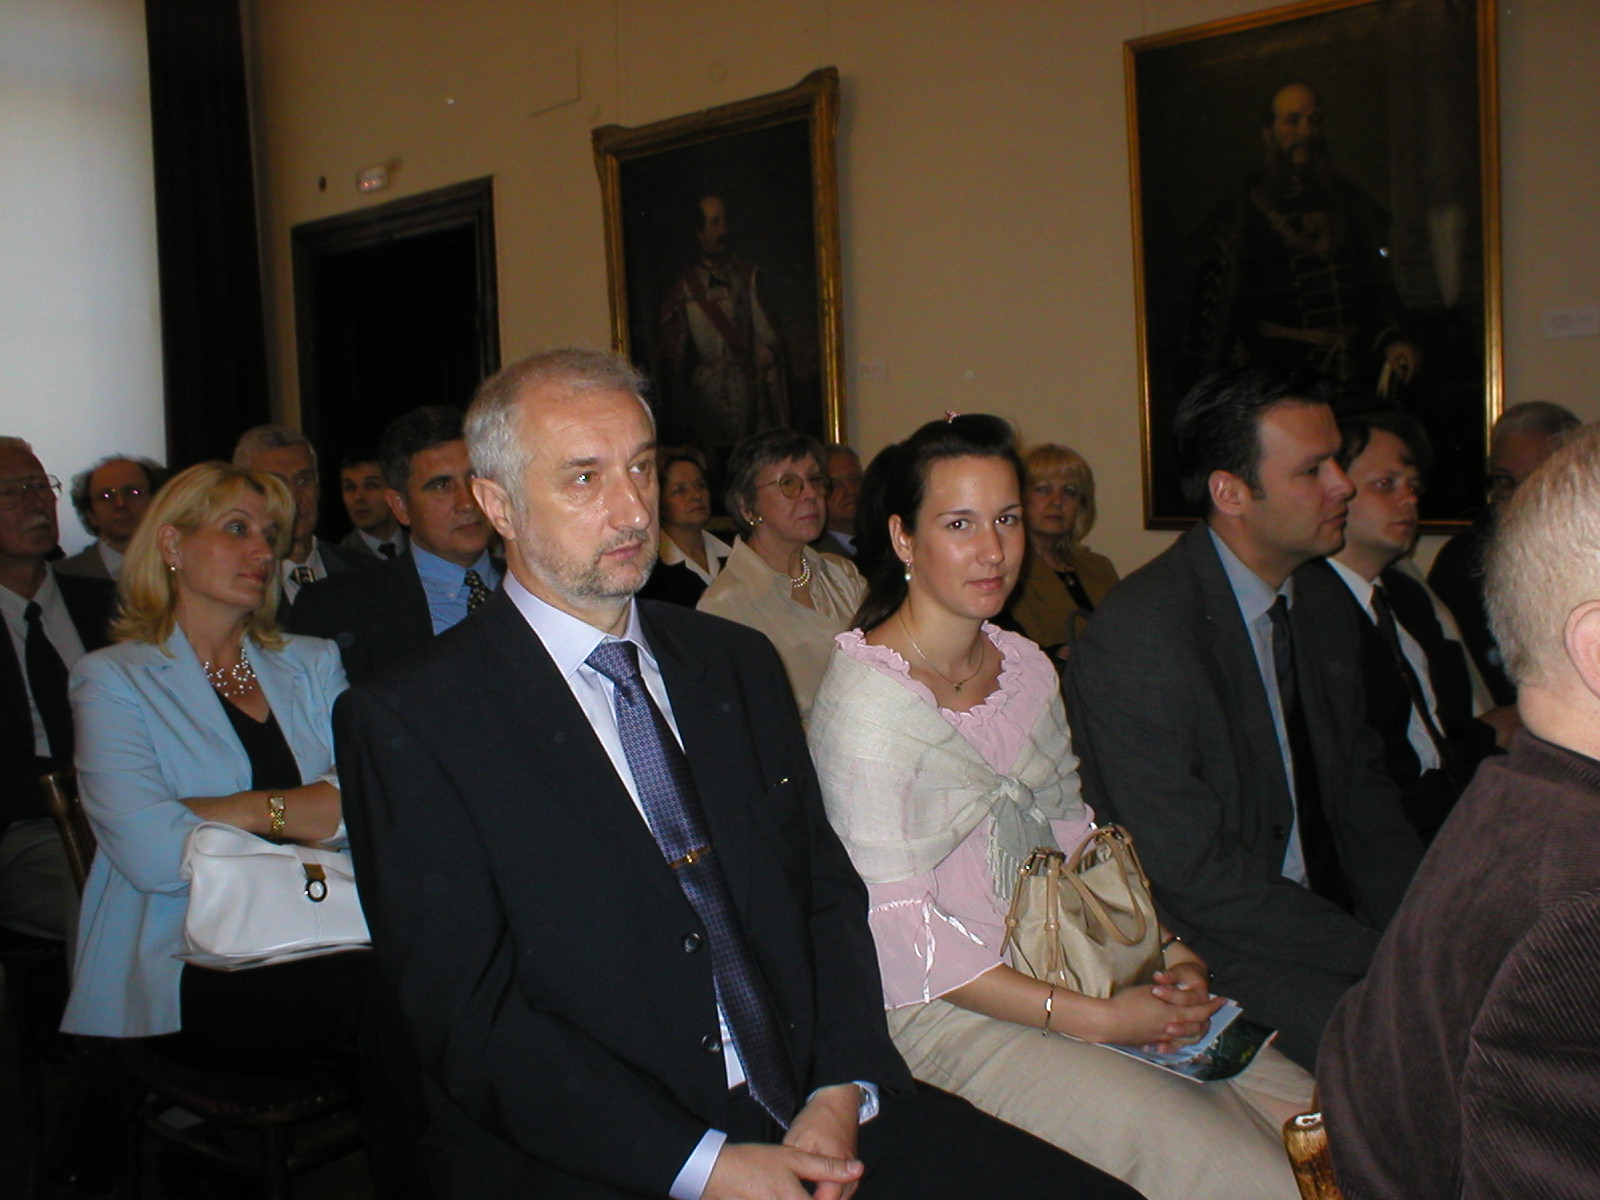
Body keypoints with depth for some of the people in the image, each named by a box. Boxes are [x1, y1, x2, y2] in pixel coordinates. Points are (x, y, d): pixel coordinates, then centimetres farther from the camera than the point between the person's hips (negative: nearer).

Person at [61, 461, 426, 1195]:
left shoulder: (312, 665, 19)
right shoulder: (115, 679, 5)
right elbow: (151, 854, -12)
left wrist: (232, 812, -9)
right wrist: (291, 810, -1)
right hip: (188, 968, -4)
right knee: (388, 998, -31)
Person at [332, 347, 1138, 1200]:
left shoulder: (738, 664, 12)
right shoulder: (406, 723, -4)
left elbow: (827, 891, 12)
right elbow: (468, 1012, -9)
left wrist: (841, 1092, -5)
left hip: (814, 1115, 5)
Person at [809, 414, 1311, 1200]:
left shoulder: (1026, 666, 8)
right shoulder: (864, 700, -15)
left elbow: (1076, 837, 13)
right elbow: (898, 933, -17)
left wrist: (1169, 952, -4)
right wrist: (1091, 1019, -18)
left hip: (1072, 973, 7)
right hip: (943, 1016, -7)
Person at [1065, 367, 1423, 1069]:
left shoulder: (1325, 607, 10)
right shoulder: (1136, 633, -19)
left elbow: (1360, 792, 16)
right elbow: (1188, 868, -20)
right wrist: (1383, 956, -19)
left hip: (1318, 919, 8)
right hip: (1210, 944, -8)